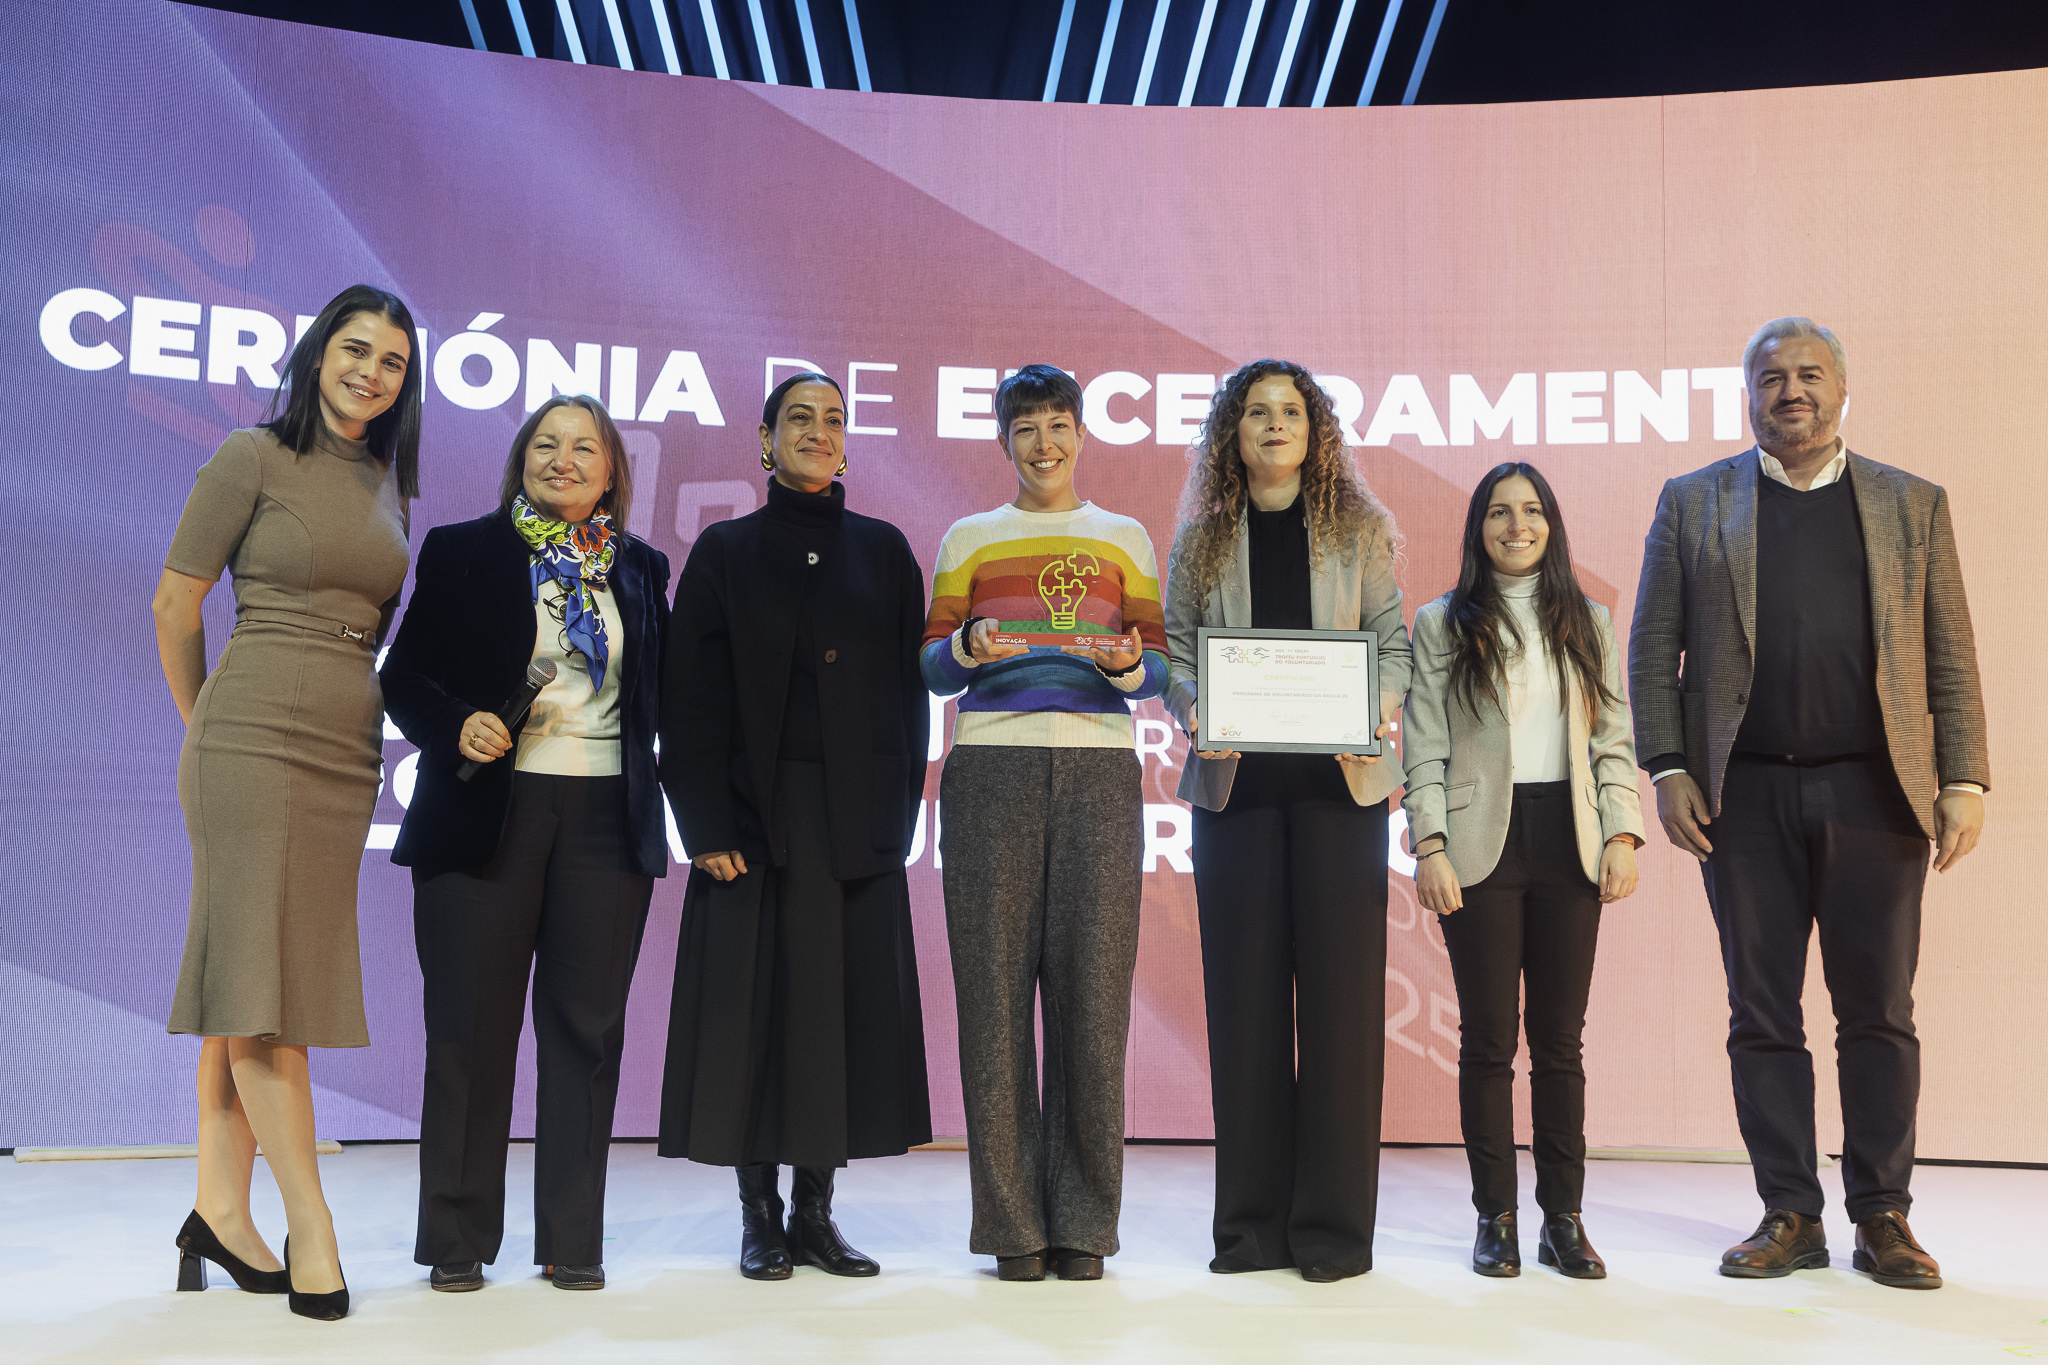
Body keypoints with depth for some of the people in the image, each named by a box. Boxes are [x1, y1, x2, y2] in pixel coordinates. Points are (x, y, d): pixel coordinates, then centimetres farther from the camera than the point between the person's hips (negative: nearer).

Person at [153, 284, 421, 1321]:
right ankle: (310, 1224, -2)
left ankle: (221, 1208, 16)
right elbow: (175, 606, -1)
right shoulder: (254, 456, -4)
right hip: (255, 741, -6)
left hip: (346, 751, 6)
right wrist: (207, 726, 8)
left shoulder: (387, 484, 14)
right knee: (260, 975, -5)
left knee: (259, 980, 9)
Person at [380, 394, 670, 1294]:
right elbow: (403, 677, 4)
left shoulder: (641, 568, 13)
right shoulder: (462, 551, 7)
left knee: (586, 1025, 4)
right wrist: (457, 725, -15)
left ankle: (573, 1239, 14)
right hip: (485, 814, -2)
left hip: (607, 821, 2)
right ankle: (457, 1241, 14)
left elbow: (663, 694, 16)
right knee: (471, 1026, 2)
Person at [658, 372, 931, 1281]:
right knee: (754, 1002, -1)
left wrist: (894, 815, -3)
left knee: (849, 1001, 2)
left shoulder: (883, 551, 11)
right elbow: (692, 701, 0)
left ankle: (816, 1211, 14)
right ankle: (759, 1214, 12)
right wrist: (708, 825, -9)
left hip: (856, 816, 2)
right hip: (755, 811, -1)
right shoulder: (725, 552, 6)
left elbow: (907, 692, 6)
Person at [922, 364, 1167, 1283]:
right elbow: (931, 665, 11)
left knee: (1092, 983, -3)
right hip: (991, 769, 0)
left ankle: (1084, 1221, 7)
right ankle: (1012, 1223, 6)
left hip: (1099, 772, 0)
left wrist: (1130, 669, -8)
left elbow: (1160, 662, 14)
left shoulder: (1125, 539, 17)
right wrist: (965, 649, -10)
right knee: (995, 983, -3)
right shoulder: (968, 539, 16)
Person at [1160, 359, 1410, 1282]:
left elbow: (1394, 642, 6)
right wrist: (1197, 711, -12)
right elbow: (1174, 650, 8)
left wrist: (1370, 716, -12)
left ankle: (1334, 1222, 6)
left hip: (1340, 777, -1)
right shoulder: (1201, 539, 11)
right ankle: (1252, 1220, 11)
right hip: (1234, 782, 1)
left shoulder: (1358, 529, 9)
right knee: (1244, 989, 2)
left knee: (1340, 984, -2)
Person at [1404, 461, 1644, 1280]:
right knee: (1488, 1039, 1)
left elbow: (1613, 738, 11)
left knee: (1560, 1041, 4)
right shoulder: (1442, 625, 6)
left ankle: (1564, 1218, 13)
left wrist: (1622, 834, 0)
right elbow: (1424, 748, 1)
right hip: (1482, 844, -2)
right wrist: (1430, 847, -8)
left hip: (1568, 843, 2)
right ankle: (1495, 1219, 10)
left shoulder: (1588, 623, 14)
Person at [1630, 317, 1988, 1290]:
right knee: (1761, 1015, 4)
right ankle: (1789, 1217, 14)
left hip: (1874, 789, 0)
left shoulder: (1913, 505, 11)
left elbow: (1951, 657, 8)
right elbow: (1653, 651, 5)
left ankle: (1882, 1219, 15)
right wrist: (1668, 770, -5)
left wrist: (1966, 779, -1)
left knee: (1878, 1011, 4)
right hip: (1745, 794, 0)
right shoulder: (1693, 505, 9)